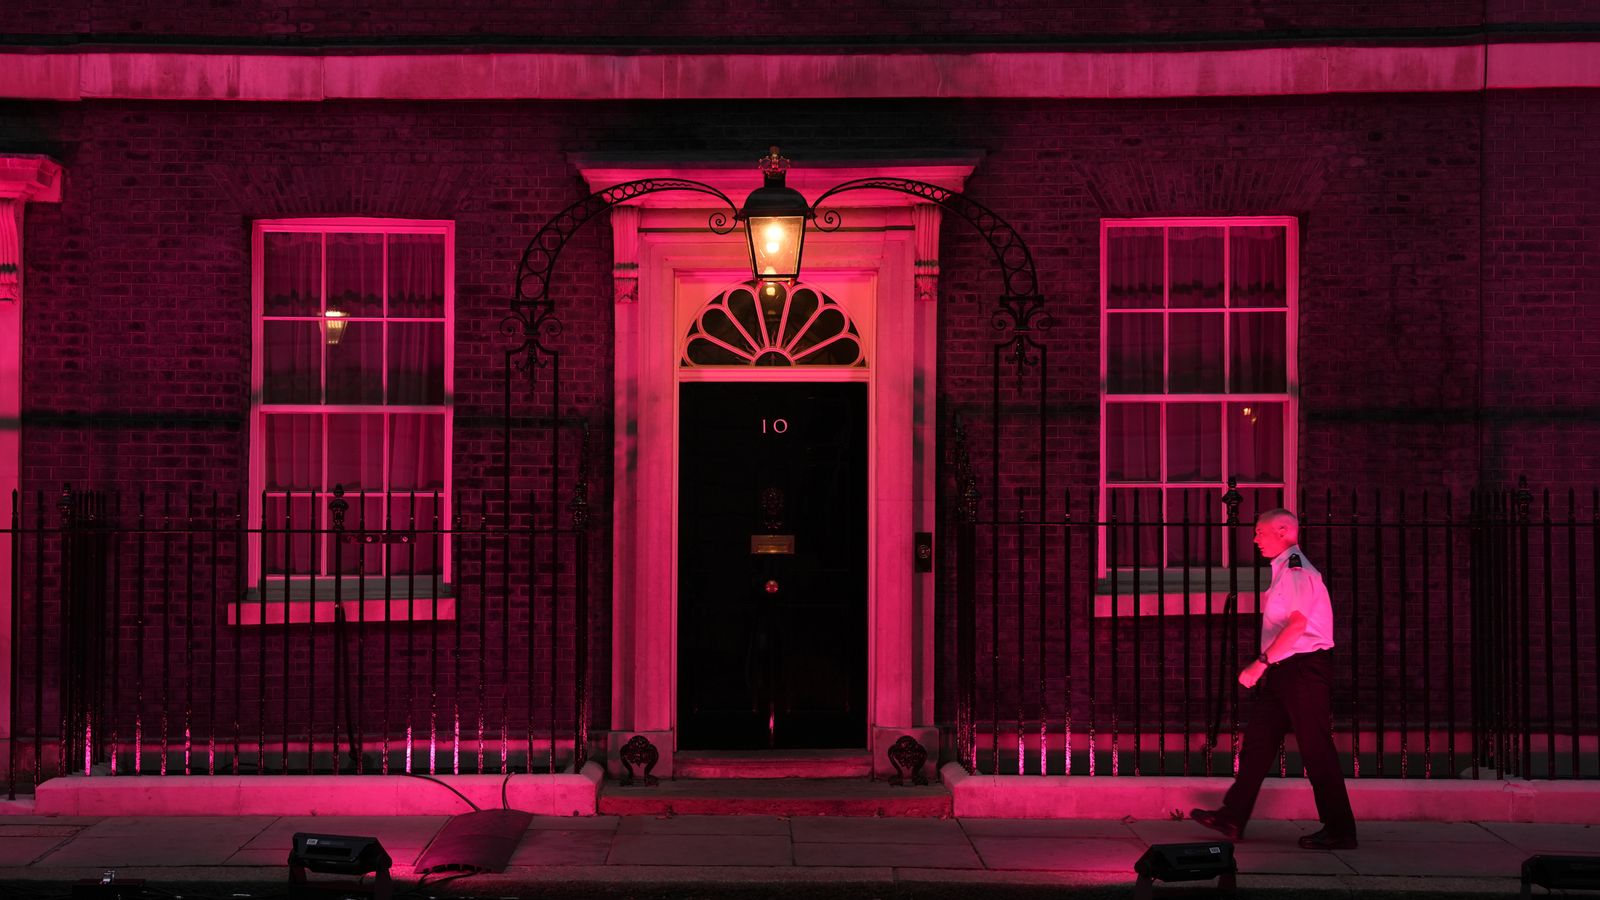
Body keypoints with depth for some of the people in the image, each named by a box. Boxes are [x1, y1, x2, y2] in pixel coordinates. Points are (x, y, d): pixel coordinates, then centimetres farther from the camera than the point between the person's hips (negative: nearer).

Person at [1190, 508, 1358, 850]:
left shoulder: (1296, 568, -13)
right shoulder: (1284, 569, 18)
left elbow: (1297, 623, -25)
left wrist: (1261, 662, -27)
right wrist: (1266, 666, 18)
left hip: (1304, 667, -10)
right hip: (1284, 669, 10)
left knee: (1316, 749, -6)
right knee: (1257, 741, 9)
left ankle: (1339, 831, 0)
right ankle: (1232, 817, 13)